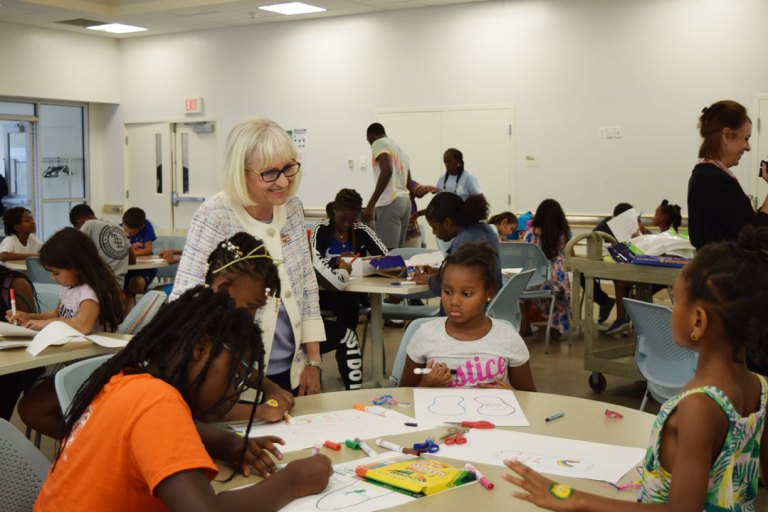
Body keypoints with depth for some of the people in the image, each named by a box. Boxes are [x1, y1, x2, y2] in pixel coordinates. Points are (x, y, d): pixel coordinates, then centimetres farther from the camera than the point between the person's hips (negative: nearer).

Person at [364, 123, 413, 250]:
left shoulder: (379, 143, -1)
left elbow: (387, 170, -19)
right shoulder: (400, 149, 25)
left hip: (389, 203, -9)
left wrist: (371, 204, -22)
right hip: (405, 201, 9)